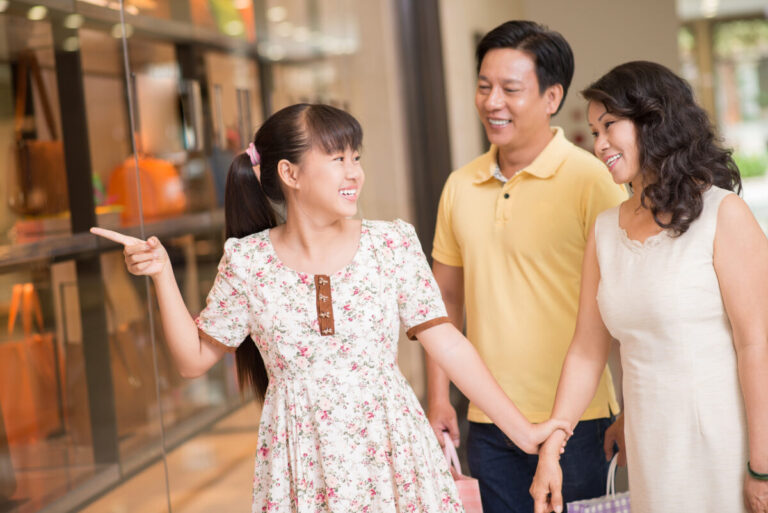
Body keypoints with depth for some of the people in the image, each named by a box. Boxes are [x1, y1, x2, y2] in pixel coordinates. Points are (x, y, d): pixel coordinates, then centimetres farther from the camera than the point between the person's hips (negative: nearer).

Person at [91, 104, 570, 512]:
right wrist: (162, 274, -5)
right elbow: (194, 358, 6)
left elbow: (446, 343, -1)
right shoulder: (247, 264, -4)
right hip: (301, 468, 0)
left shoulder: (393, 246, -4)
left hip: (390, 453, 0)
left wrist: (521, 429, -2)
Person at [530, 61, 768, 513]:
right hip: (652, 449, 5)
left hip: (725, 442, -5)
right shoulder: (606, 230, 7)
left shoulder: (723, 215, -9)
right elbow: (587, 353, 8)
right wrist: (549, 453, 4)